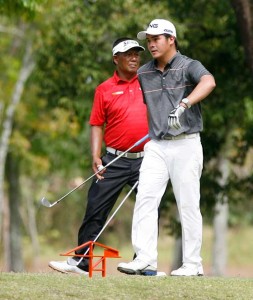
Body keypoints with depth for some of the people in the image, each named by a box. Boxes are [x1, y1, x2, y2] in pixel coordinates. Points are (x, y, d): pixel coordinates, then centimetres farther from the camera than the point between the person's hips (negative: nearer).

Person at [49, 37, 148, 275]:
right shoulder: (104, 90, 6)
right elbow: (97, 125, 6)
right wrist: (96, 156, -5)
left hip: (145, 159, 1)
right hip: (114, 161, -1)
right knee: (96, 210, -3)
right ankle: (80, 261, 3)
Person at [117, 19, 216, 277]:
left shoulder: (188, 66, -6)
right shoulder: (143, 74, 12)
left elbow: (208, 82, -28)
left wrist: (184, 105, -43)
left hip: (185, 145, -5)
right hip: (156, 146, 5)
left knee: (188, 205, -2)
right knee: (145, 198, -9)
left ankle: (192, 264, 4)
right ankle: (145, 259, -11)